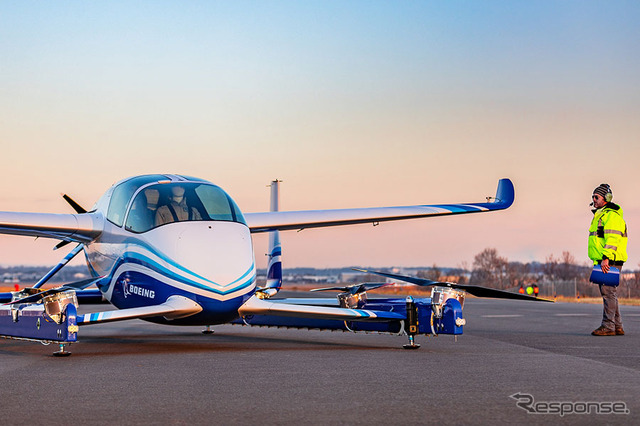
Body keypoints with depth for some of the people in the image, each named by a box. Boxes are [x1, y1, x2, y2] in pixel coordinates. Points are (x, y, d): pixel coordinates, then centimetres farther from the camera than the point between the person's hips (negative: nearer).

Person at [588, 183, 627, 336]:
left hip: (611, 261, -11)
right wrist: (598, 261, 25)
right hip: (602, 261, 11)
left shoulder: (612, 215, -10)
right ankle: (617, 327, 14)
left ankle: (608, 326, -12)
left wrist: (606, 258, -27)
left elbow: (612, 238, -20)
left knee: (608, 292, -11)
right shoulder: (599, 215, 23)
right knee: (608, 293, 10)